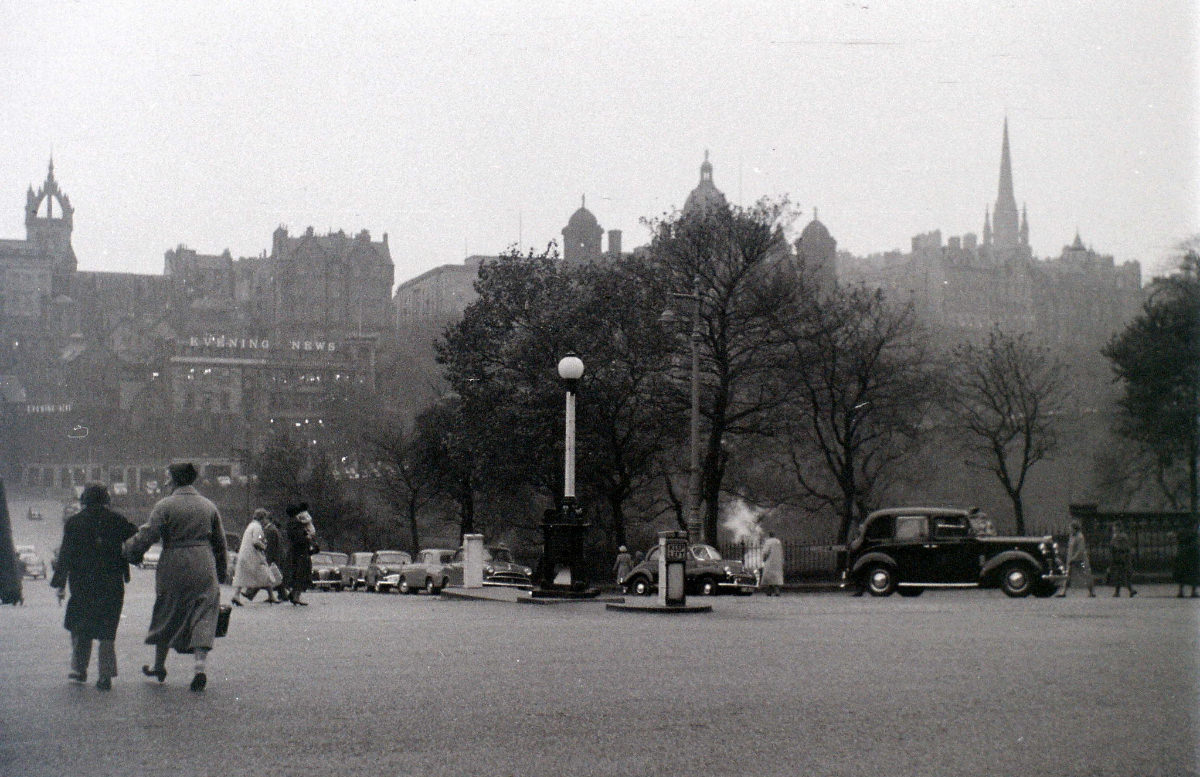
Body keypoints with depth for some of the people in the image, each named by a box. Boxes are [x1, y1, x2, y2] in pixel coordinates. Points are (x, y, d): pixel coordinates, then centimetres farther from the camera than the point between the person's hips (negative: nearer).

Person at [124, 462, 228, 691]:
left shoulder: (164, 506, -5)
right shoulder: (209, 506, 8)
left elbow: (148, 536, -11)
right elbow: (220, 542, 12)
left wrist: (129, 548, 6)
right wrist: (221, 573, 21)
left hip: (173, 566, -2)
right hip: (204, 569, 2)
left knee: (166, 614, 13)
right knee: (203, 614, 1)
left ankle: (159, 666, 26)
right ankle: (199, 666, -14)